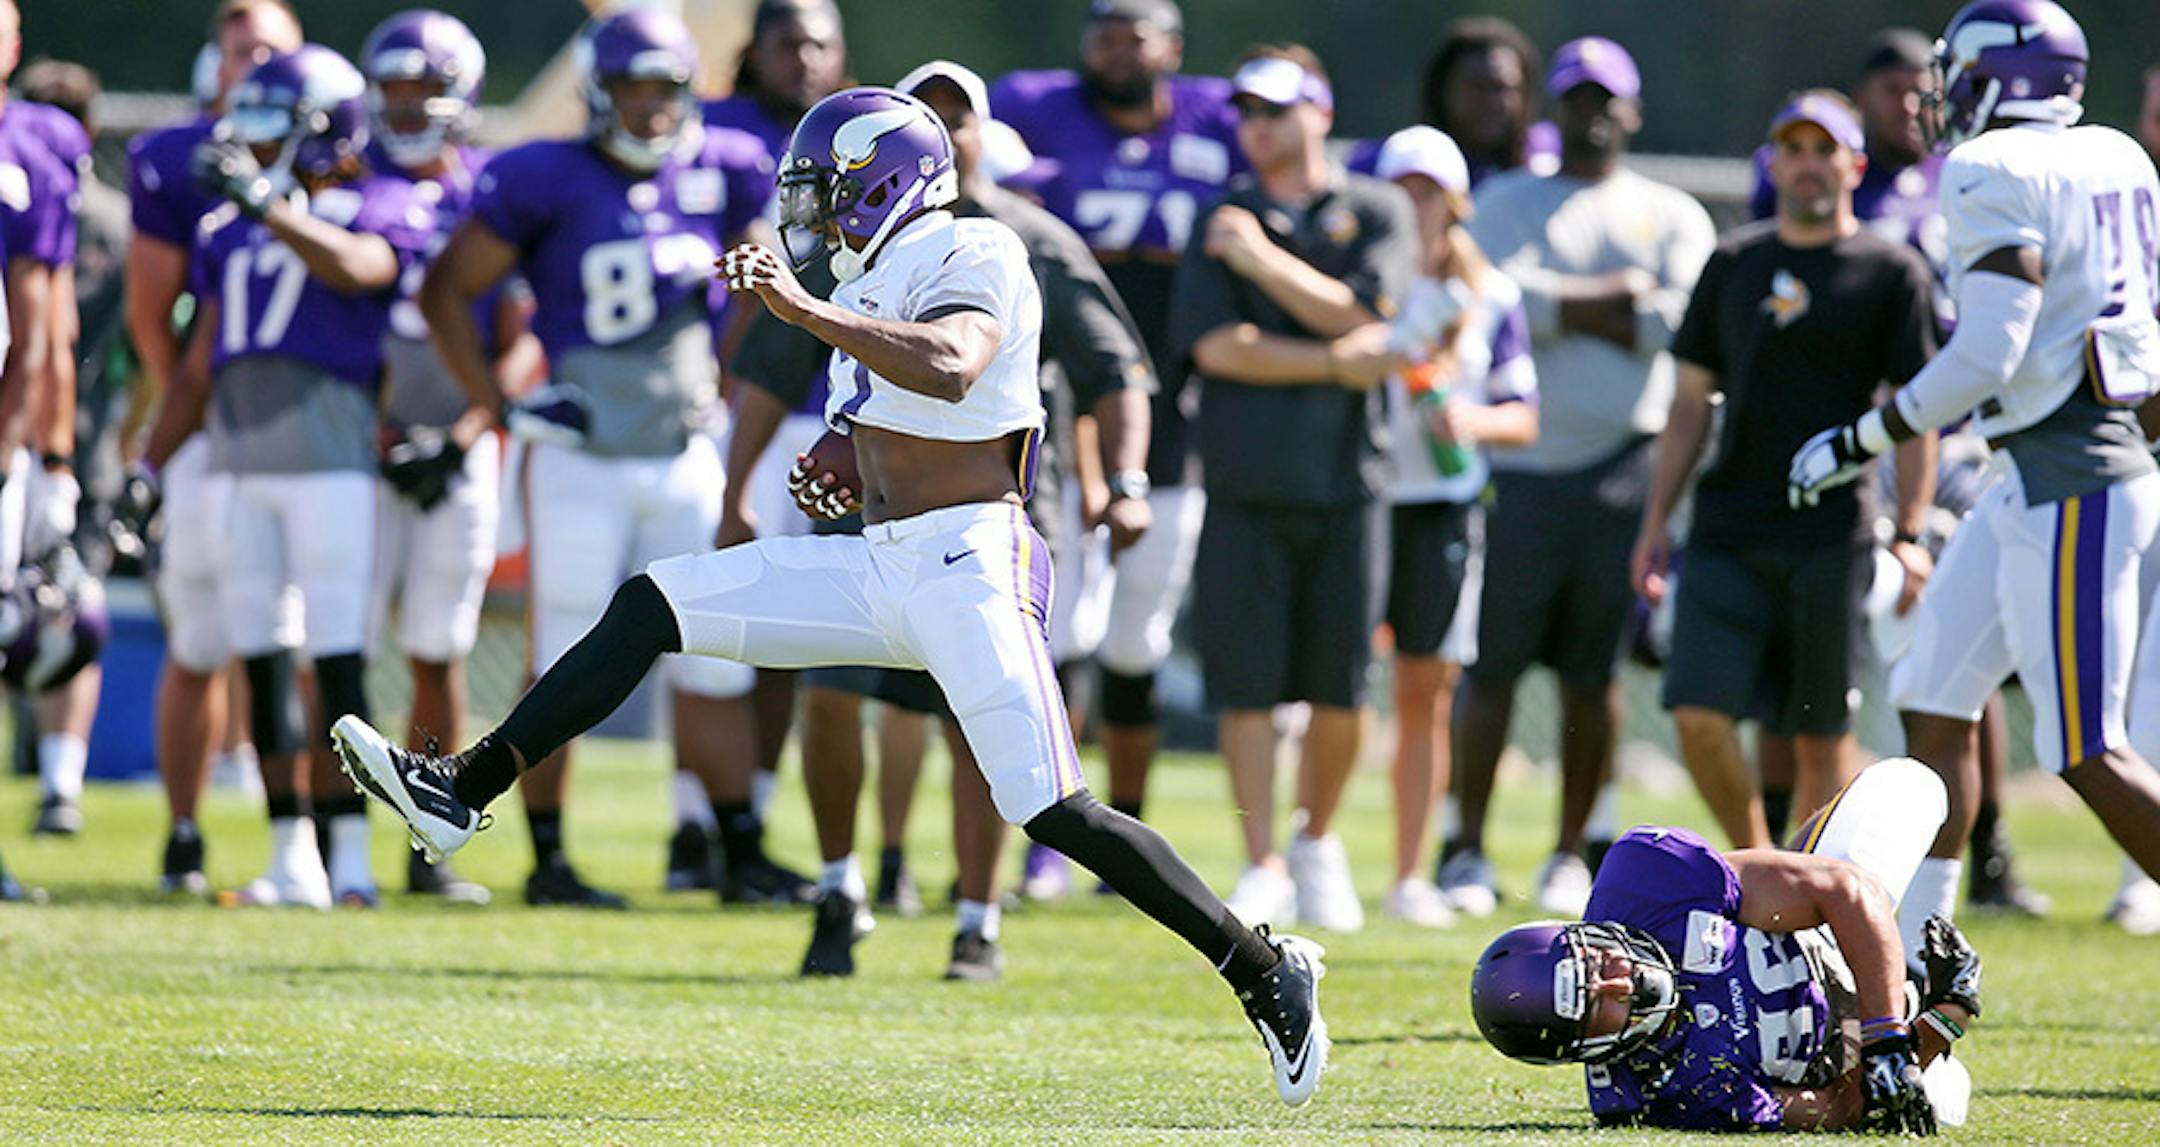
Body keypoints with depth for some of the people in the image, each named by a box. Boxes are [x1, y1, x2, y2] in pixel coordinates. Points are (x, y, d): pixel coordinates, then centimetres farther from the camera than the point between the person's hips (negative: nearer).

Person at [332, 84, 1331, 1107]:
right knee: (650, 607, 2)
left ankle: (1265, 970, -4)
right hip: (879, 563, 9)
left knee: (1051, 811, -14)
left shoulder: (976, 258, -9)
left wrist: (805, 312, -32)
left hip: (965, 563, -9)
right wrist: (849, 462, 10)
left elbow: (949, 370, -30)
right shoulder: (871, 281, 18)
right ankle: (462, 794, 3)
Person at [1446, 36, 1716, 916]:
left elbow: (1682, 323, -4)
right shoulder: (1507, 205, 11)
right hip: (1520, 462, -1)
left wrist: (1562, 306, -3)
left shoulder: (1673, 217, 14)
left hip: (1623, 467, 1)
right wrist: (1617, 297, -5)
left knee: (1594, 670, 3)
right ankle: (1467, 851, 1)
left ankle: (1571, 853, 11)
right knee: (1493, 663, -4)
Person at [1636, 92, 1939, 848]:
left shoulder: (1890, 273, 2)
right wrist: (1656, 521, 12)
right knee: (1701, 715, -8)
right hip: (1728, 531, 3)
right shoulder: (1734, 263, 13)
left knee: (1823, 737, 0)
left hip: (1832, 537, -3)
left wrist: (1910, 537, -9)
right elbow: (1691, 402, 17)